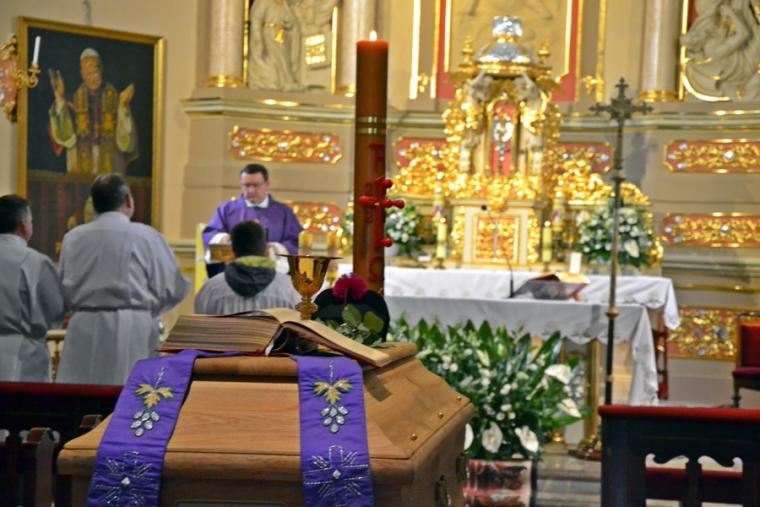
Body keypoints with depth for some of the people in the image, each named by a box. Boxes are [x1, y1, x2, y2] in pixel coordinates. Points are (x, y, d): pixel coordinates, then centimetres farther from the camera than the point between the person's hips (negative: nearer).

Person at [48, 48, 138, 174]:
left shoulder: (114, 97, -3)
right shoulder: (76, 99, 2)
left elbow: (125, 142, -9)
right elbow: (66, 138, -11)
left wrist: (123, 108, -21)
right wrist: (60, 99, -15)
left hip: (109, 169, -1)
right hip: (81, 170, 1)